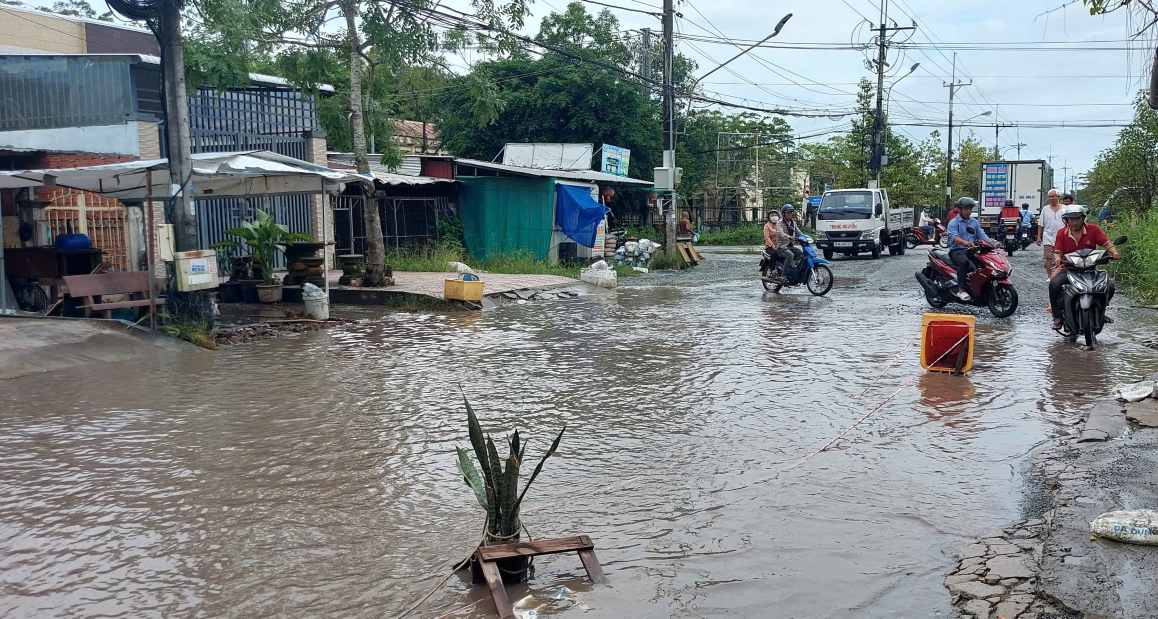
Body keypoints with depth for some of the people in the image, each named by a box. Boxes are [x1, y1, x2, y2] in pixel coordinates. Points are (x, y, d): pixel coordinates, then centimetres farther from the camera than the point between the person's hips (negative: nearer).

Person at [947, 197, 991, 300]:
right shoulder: (953, 223, -1)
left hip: (971, 250, 6)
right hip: (957, 250, -5)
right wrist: (966, 243, -40)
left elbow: (982, 236, 11)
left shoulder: (974, 222, 19)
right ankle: (962, 290, -32)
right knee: (964, 262, -37)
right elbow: (954, 237, -20)